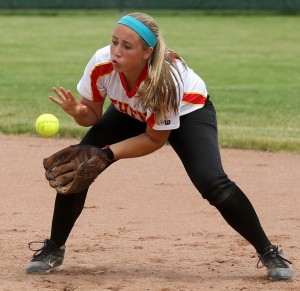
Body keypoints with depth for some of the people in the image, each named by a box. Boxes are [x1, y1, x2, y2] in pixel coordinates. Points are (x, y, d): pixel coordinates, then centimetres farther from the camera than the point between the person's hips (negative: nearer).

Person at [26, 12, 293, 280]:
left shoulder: (165, 80, -40)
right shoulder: (101, 64, -30)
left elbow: (155, 139, -25)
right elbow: (92, 115, -13)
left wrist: (110, 153, -34)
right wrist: (78, 111, -36)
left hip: (187, 111, -4)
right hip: (129, 114, 4)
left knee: (213, 183, -24)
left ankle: (268, 253, -6)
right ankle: (53, 250, 6)